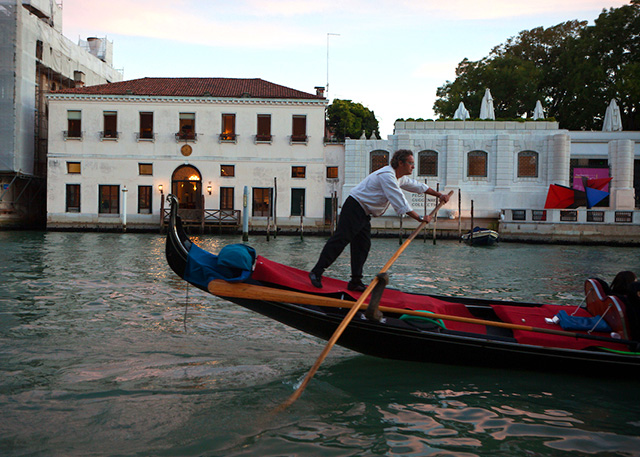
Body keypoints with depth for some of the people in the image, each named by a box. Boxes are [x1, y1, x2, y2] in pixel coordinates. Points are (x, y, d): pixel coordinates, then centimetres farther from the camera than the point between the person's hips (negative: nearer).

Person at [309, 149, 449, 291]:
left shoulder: (399, 177, 12)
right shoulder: (386, 176, -21)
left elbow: (418, 186, 26)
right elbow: (401, 204, -24)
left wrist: (439, 195, 25)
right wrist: (420, 219, -19)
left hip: (364, 214, 10)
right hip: (354, 209, -10)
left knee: (363, 246, 7)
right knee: (340, 240, -12)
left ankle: (356, 282, 10)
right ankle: (316, 272, -9)